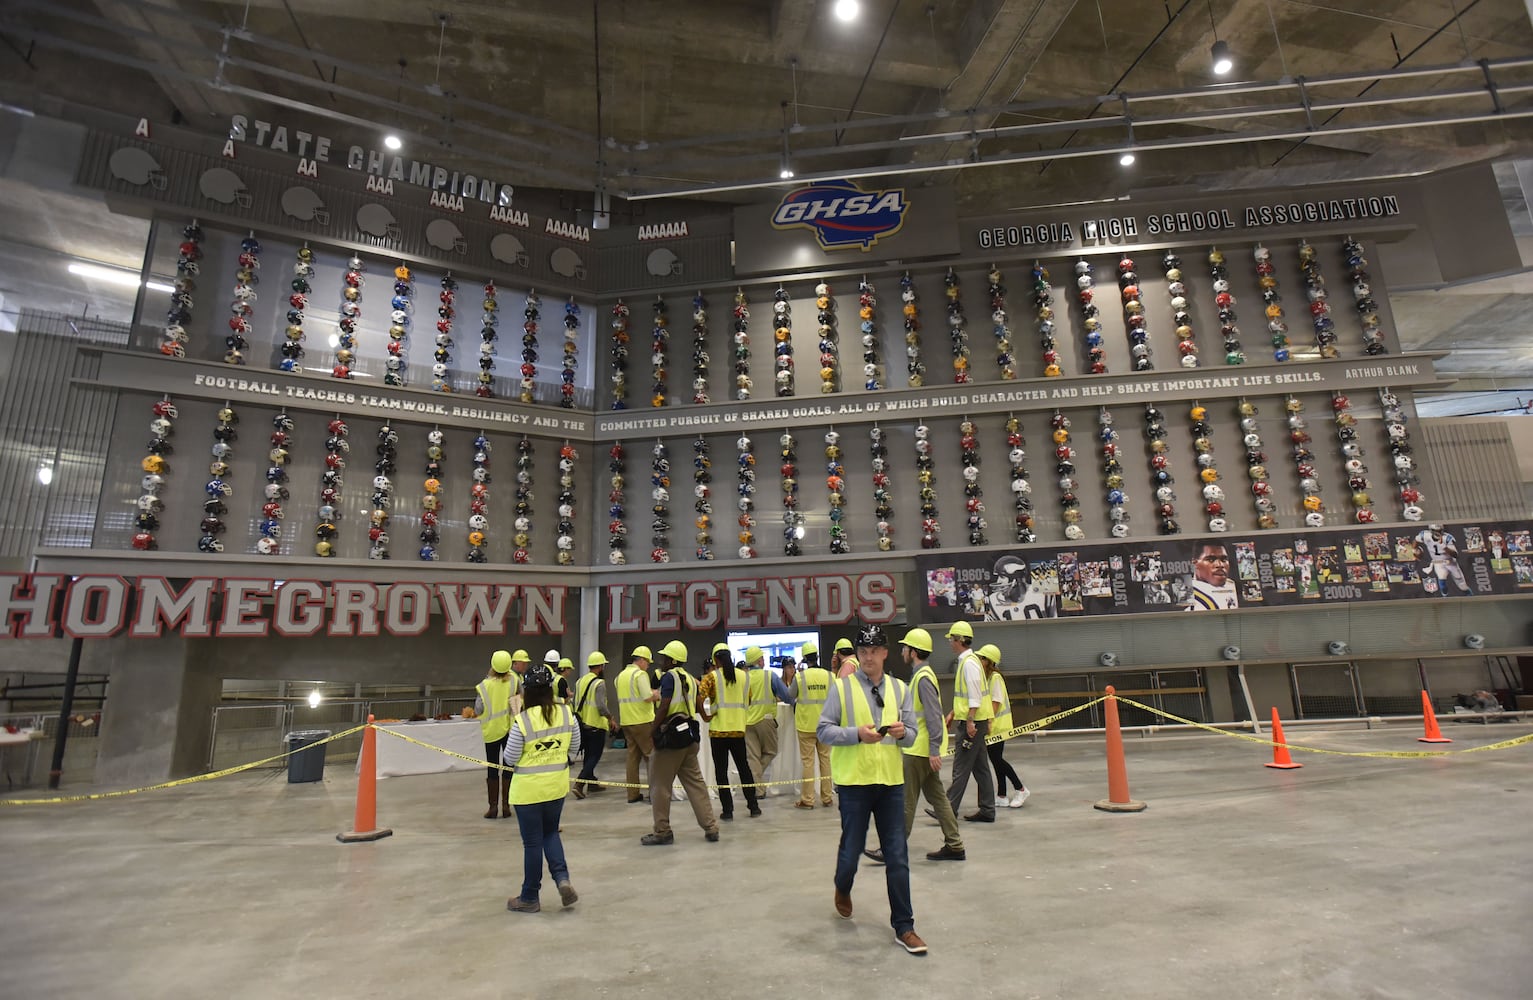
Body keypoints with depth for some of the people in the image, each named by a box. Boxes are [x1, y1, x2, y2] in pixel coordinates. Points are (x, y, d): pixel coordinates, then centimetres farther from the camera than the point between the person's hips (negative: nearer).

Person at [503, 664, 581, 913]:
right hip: (557, 785, 4)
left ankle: (529, 898, 24)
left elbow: (510, 759, -10)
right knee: (551, 833, 23)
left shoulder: (522, 720, -20)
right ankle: (562, 878, 7)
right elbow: (574, 749, 3)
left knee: (532, 842, 9)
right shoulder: (566, 713, -7)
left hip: (529, 789, -4)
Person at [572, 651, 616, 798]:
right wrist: (611, 719, -9)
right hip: (596, 725, -8)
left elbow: (576, 703, 11)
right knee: (594, 756, 0)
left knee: (588, 754, 18)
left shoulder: (580, 681, 7)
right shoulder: (599, 683, -16)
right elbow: (601, 706, -23)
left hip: (582, 724, 8)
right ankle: (579, 784, -9)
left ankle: (592, 783, 26)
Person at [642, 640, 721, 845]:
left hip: (671, 736, -8)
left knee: (660, 784, 5)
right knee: (695, 782, 13)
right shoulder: (690, 679, 12)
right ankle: (710, 828, 14)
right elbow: (697, 708, 13)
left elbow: (664, 706, -17)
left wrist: (654, 729, -7)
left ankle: (662, 831, 12)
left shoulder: (669, 676, -11)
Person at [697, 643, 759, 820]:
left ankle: (727, 810, 7)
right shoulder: (743, 675, 7)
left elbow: (699, 697, -18)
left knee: (721, 770, 6)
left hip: (718, 729, -3)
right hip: (739, 728, 3)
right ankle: (753, 806, 20)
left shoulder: (712, 676, -6)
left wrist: (705, 716, -8)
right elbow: (747, 699, 12)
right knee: (744, 767, 16)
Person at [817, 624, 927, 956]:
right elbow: (823, 730, -8)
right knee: (851, 849, 11)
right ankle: (843, 890, 43)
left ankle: (903, 927, 20)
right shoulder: (841, 687, -6)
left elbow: (912, 735, 9)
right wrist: (858, 733, -22)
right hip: (854, 781, -3)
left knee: (897, 857, 7)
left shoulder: (899, 689, 5)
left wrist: (902, 732, -14)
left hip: (891, 782, 3)